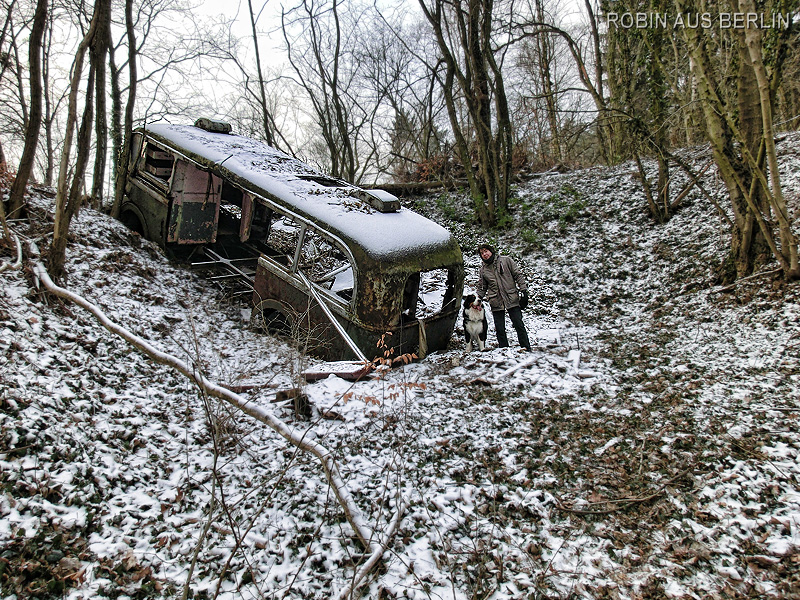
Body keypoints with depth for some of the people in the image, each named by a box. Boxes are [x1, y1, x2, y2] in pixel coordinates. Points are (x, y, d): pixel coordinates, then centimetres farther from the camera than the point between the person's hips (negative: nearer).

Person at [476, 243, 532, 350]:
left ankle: (526, 349, 4)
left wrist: (523, 291, -4)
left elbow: (518, 275, 4)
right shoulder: (482, 270, 11)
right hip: (496, 303, 2)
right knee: (499, 329, 1)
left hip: (512, 299, -2)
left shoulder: (506, 260, 4)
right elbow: (482, 288, 18)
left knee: (519, 325, -3)